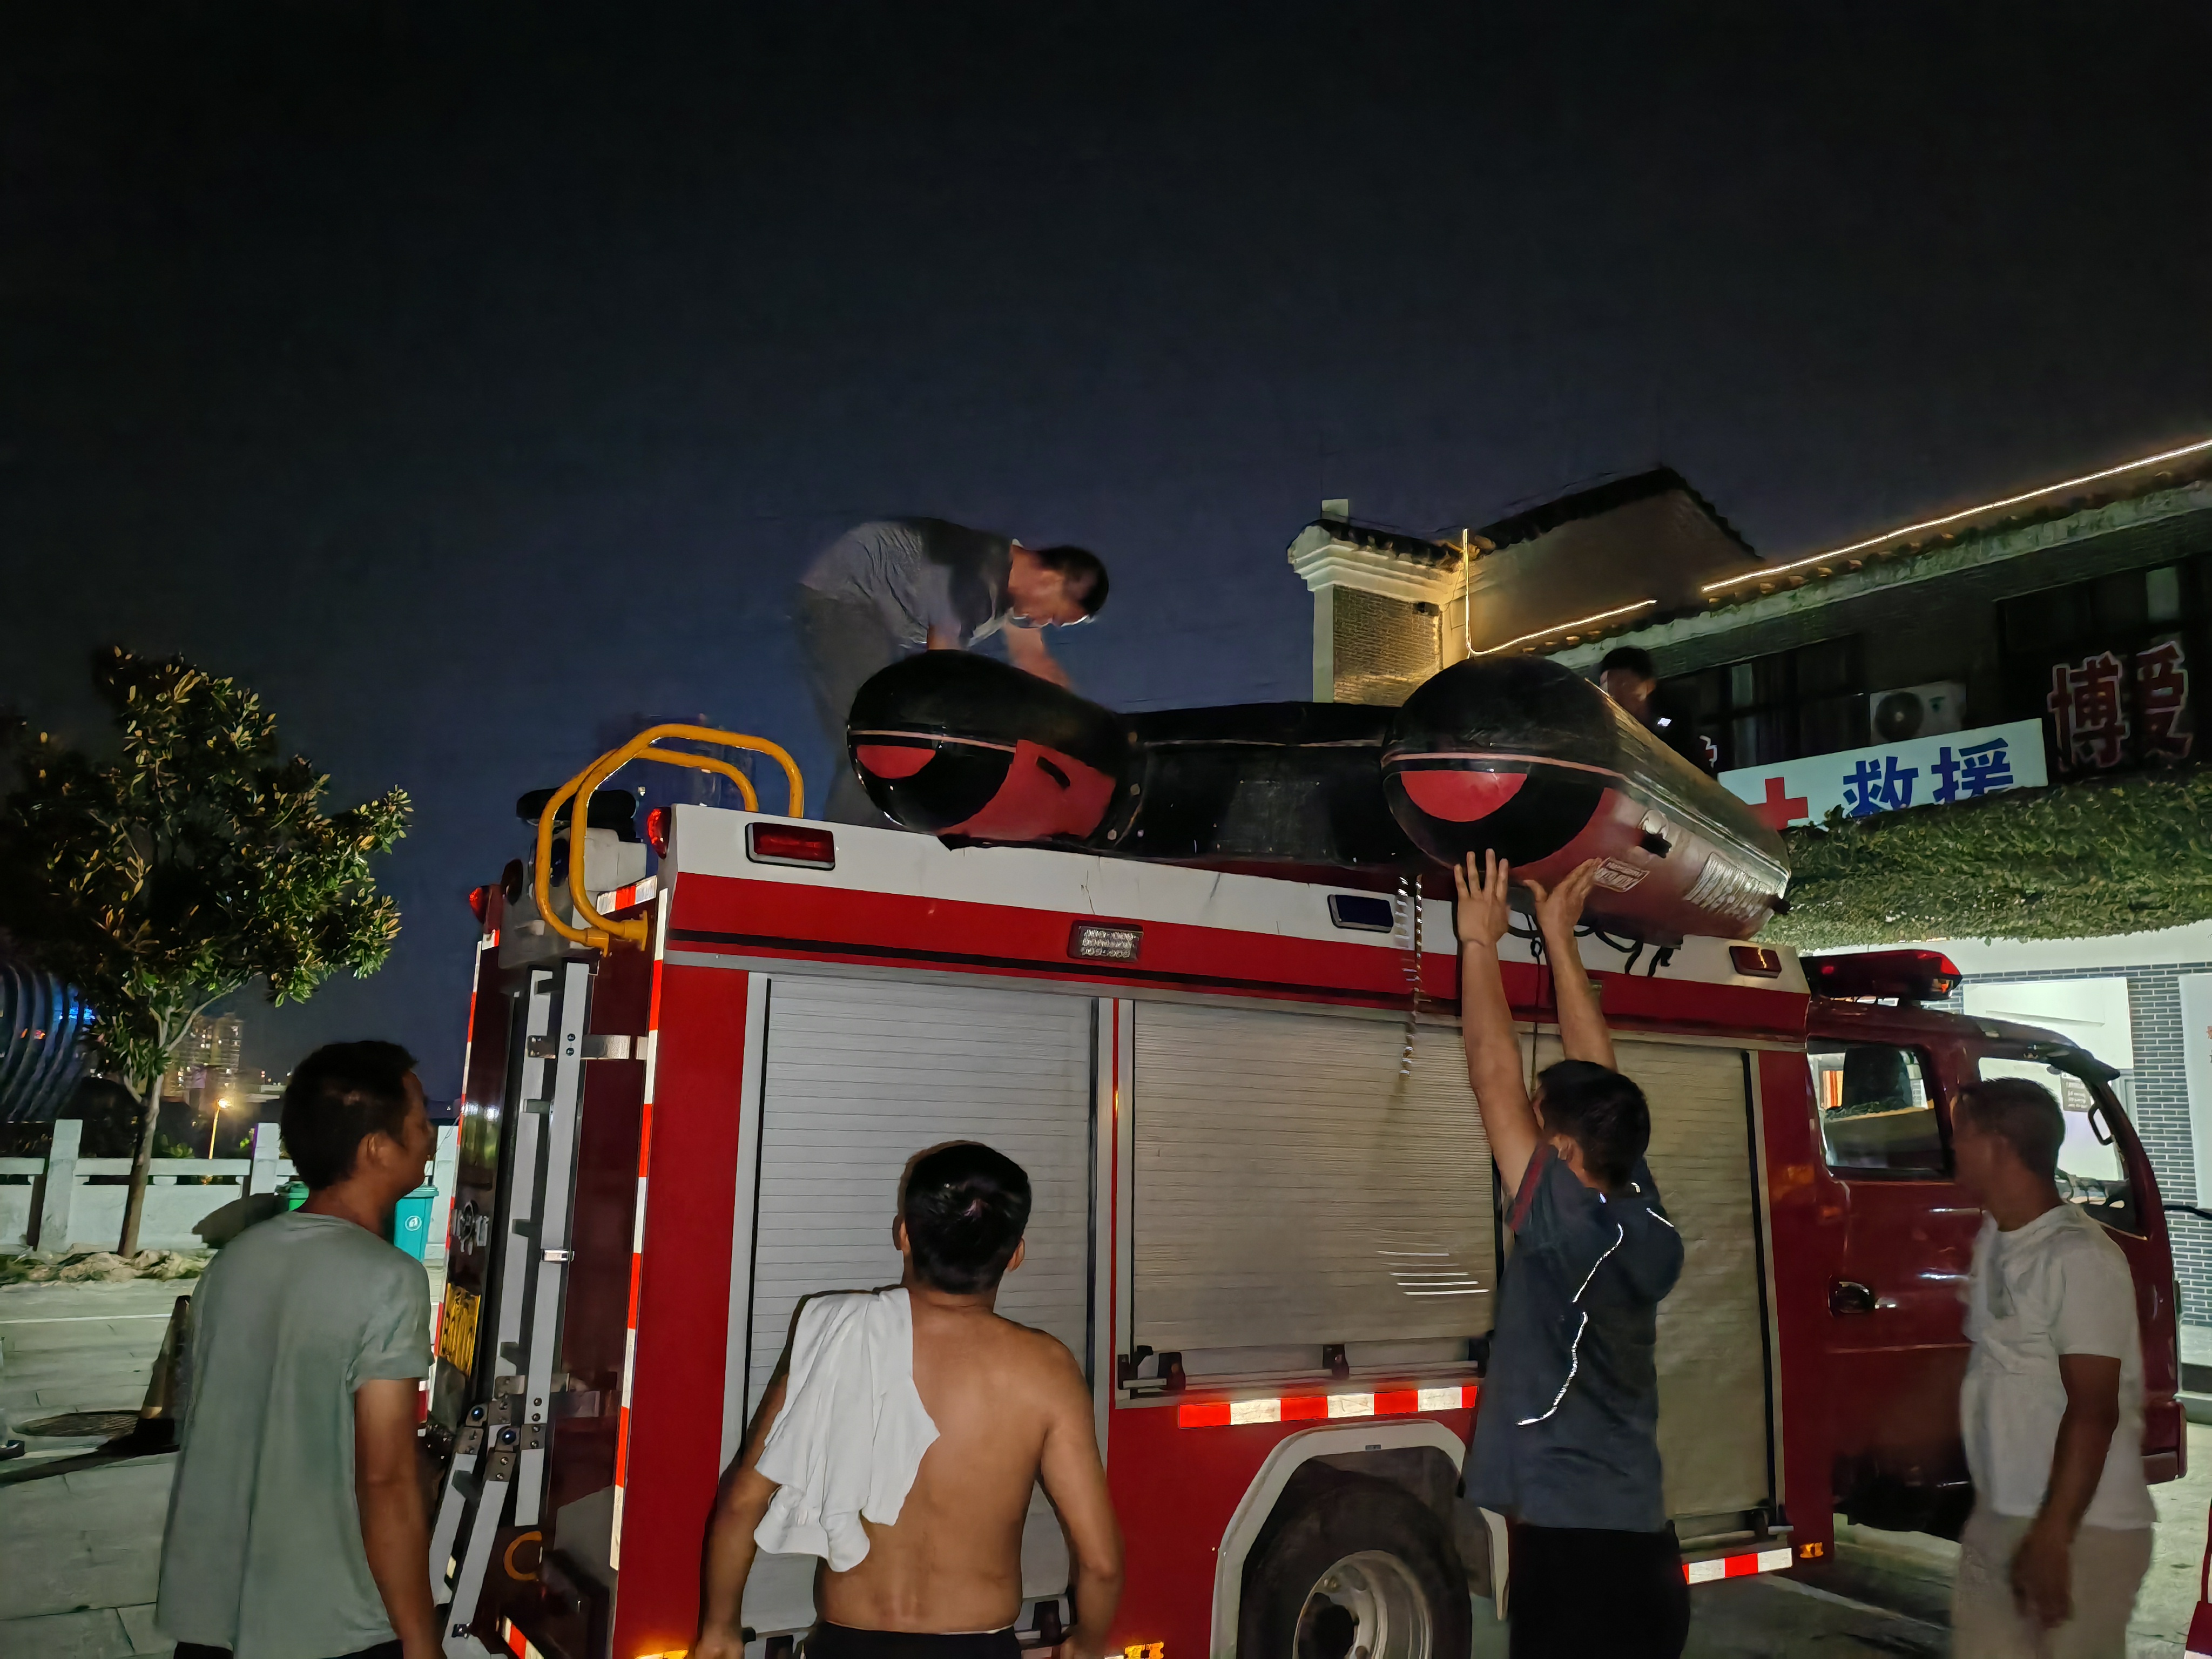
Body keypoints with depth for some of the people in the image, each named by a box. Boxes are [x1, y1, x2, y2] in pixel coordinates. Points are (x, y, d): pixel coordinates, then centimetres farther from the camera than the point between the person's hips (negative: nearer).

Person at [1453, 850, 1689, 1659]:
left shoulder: (1568, 1225, -19)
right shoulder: (1648, 1222, 0)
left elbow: (1496, 1078, -13)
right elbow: (1597, 1074, 8)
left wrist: (1479, 941, -4)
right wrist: (1559, 938, 14)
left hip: (1573, 1558, -8)